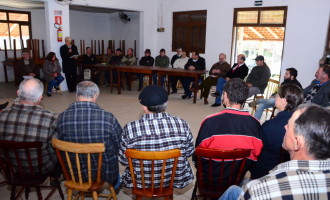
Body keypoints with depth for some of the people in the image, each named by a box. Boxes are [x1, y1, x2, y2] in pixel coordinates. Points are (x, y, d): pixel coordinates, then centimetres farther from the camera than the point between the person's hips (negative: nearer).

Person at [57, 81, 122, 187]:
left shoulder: (62, 118, -16)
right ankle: (115, 184, 54)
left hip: (74, 175, 2)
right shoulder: (107, 117, -24)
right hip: (105, 173, -2)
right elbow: (121, 145, -11)